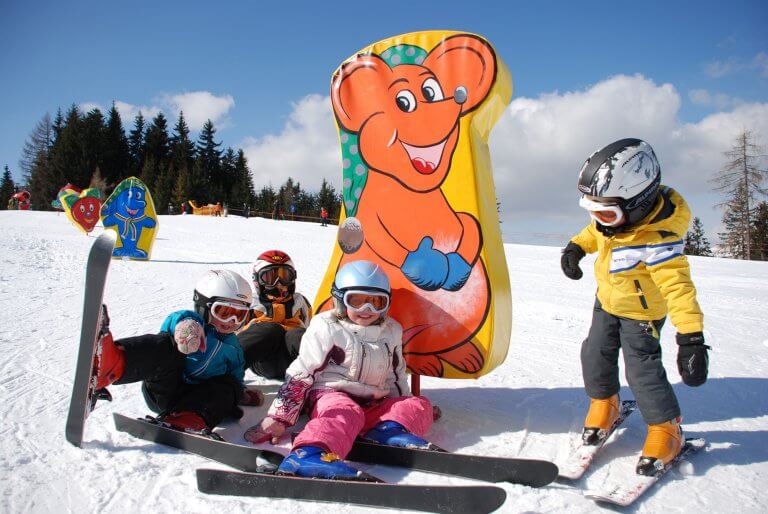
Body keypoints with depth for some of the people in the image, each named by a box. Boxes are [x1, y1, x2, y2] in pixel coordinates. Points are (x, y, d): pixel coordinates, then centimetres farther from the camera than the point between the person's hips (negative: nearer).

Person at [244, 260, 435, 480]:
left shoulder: (392, 331, 14)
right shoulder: (326, 328, -2)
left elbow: (397, 373, 27)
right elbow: (300, 374, -5)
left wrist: (408, 409, 25)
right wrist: (279, 417, -10)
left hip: (375, 404, 6)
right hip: (332, 395, -6)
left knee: (420, 405, -11)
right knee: (345, 414, -38)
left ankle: (389, 430, -36)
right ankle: (306, 455, -63)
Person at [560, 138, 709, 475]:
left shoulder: (657, 239, -37)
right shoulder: (619, 213, -14)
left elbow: (677, 286, -40)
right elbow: (596, 232, 10)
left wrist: (691, 336, -45)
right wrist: (576, 247, -1)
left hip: (641, 312, -7)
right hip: (607, 302, 7)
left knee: (642, 369, -5)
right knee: (596, 355, 12)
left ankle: (666, 428, 18)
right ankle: (604, 404, 37)